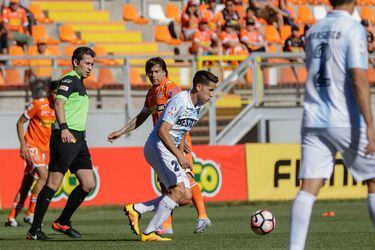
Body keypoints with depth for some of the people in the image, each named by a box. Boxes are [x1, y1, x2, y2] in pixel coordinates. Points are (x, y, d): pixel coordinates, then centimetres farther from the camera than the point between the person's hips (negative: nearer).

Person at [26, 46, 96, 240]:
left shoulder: (79, 83, 23)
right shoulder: (69, 80, -7)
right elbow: (59, 103, -22)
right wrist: (64, 128, -34)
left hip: (78, 139, 10)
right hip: (66, 137, -10)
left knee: (88, 184, 5)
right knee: (53, 184, -10)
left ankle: (62, 223, 17)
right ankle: (34, 230, -7)